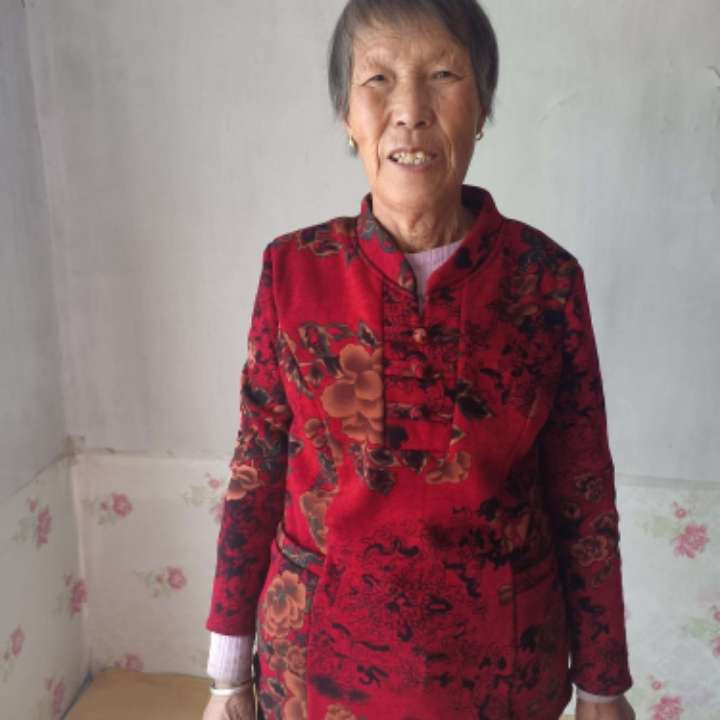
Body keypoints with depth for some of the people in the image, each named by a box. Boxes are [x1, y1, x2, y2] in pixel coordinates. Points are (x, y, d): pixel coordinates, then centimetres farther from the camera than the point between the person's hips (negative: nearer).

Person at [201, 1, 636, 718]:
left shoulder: (546, 276, -11)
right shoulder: (293, 268, -10)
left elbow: (584, 498, -5)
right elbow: (256, 475, -4)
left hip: (499, 660, 1)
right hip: (321, 655, 0)